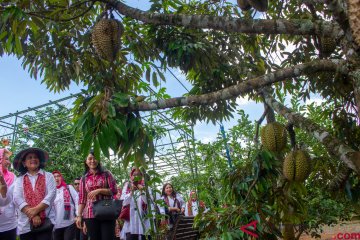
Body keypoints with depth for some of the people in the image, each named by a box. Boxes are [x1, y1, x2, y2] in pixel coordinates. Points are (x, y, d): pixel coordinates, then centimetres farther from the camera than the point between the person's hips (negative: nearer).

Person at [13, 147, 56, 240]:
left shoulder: (48, 176, 7)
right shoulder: (19, 180, 10)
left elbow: (51, 194, -4)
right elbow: (17, 198, -4)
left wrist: (36, 210, -16)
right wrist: (32, 215, -15)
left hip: (45, 221, -1)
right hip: (26, 224, 2)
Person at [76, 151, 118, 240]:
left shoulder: (106, 174, 5)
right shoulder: (84, 179, 11)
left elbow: (114, 190, -1)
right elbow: (82, 199, 8)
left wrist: (99, 190, -12)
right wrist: (79, 216, 2)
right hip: (90, 214, 2)